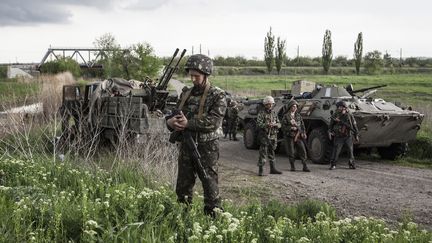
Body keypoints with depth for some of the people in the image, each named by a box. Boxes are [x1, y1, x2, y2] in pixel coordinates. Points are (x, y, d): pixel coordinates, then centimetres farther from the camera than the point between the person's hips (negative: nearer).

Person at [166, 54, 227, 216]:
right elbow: (174, 114, 10)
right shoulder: (186, 93, 11)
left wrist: (188, 123, -25)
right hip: (186, 147, 6)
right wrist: (170, 121, -15)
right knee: (183, 189, 11)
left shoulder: (217, 96, -7)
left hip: (206, 148, -5)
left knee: (210, 187, 0)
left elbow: (215, 121, -19)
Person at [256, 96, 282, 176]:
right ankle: (260, 170, -3)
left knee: (271, 153, 14)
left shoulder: (273, 113, 12)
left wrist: (275, 124, -13)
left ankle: (273, 169, 22)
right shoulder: (261, 113, -5)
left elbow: (279, 124, 11)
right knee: (263, 153, -7)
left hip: (273, 136, 6)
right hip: (264, 136, -6)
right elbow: (258, 124, -14)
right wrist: (267, 125, -30)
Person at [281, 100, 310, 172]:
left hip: (298, 136, 3)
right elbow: (283, 127, -6)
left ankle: (305, 167, 0)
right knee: (291, 152, 1)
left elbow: (302, 125, 15)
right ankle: (292, 166, 15)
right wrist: (291, 128, -16)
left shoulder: (298, 116, 13)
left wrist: (303, 133, 3)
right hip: (290, 136, -3)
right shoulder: (286, 116, 0)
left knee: (302, 150, -4)